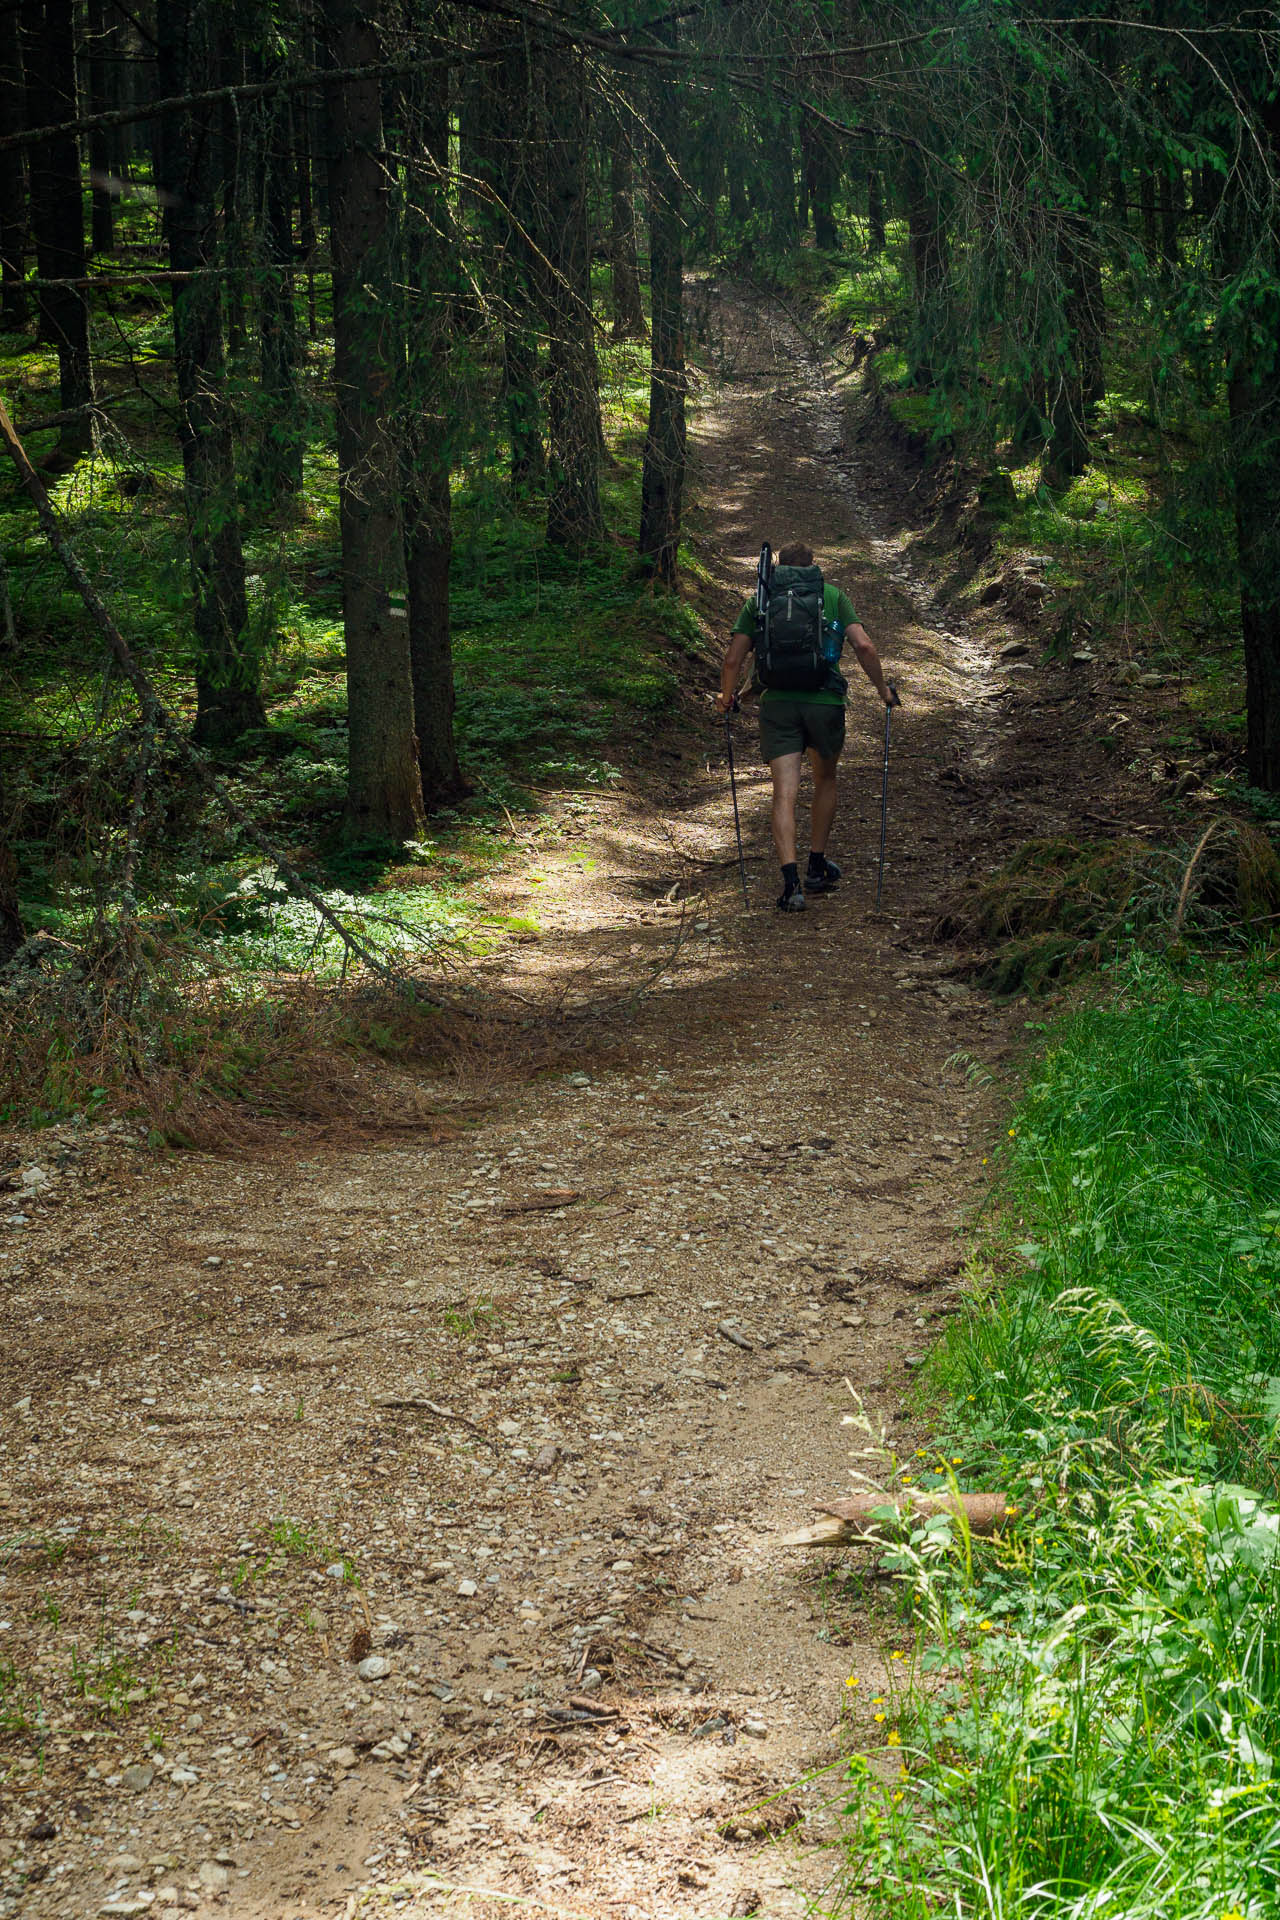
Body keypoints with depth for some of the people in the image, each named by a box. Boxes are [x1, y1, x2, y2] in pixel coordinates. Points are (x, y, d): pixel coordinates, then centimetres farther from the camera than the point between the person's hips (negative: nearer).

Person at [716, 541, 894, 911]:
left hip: (777, 703, 0)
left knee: (785, 794, -5)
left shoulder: (759, 600, 10)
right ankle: (817, 867, 28)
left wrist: (726, 697, 20)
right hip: (825, 701, 0)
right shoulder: (832, 596, 8)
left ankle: (791, 881, -19)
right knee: (825, 781, 23)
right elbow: (863, 647, -4)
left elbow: (733, 659, 3)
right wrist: (883, 690, 9)